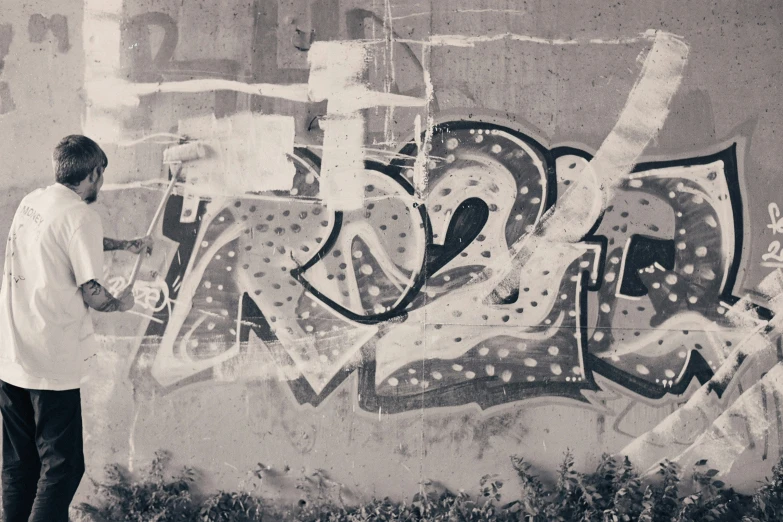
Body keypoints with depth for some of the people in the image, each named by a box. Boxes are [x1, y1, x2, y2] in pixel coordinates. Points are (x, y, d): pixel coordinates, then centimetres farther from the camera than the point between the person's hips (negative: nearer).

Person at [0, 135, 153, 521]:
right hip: (50, 363, -8)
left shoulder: (31, 202, 11)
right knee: (62, 465, 2)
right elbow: (91, 294, -15)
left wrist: (125, 245, 39)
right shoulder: (80, 214, -14)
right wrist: (121, 303, 6)